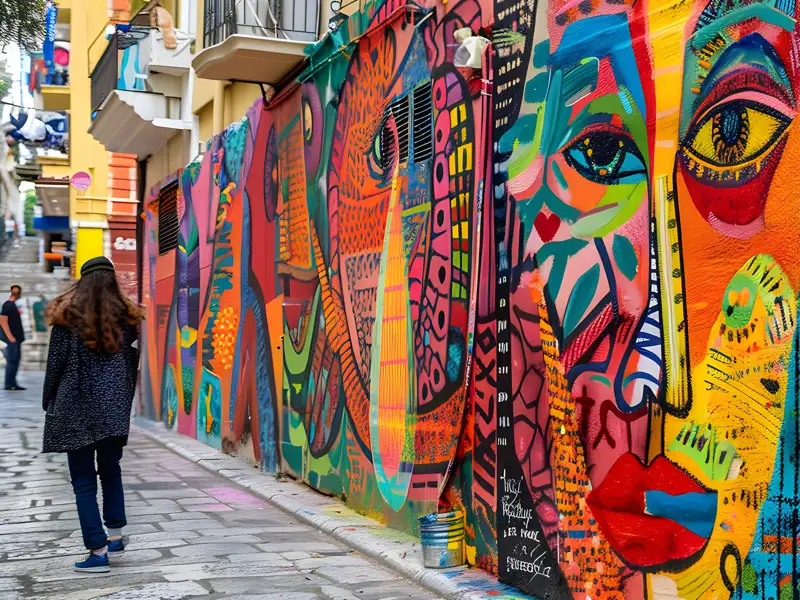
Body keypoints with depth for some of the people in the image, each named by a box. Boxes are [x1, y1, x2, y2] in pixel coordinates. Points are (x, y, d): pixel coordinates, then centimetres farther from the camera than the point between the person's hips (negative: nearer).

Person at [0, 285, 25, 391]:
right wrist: (10, 337, -21)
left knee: (15, 360, 10)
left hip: (17, 338, 9)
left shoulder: (13, 304, 15)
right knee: (12, 360, -7)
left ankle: (12, 383, 14)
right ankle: (9, 384, -3)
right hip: (12, 338, -9)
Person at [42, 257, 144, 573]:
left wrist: (49, 402, 10)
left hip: (76, 407, -3)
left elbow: (56, 362, -2)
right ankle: (116, 536, 17)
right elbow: (131, 363, 8)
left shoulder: (68, 315, -2)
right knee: (111, 471, 20)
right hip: (113, 408, 3)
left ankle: (98, 552, 0)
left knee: (83, 482, 3)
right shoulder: (126, 316, 6)